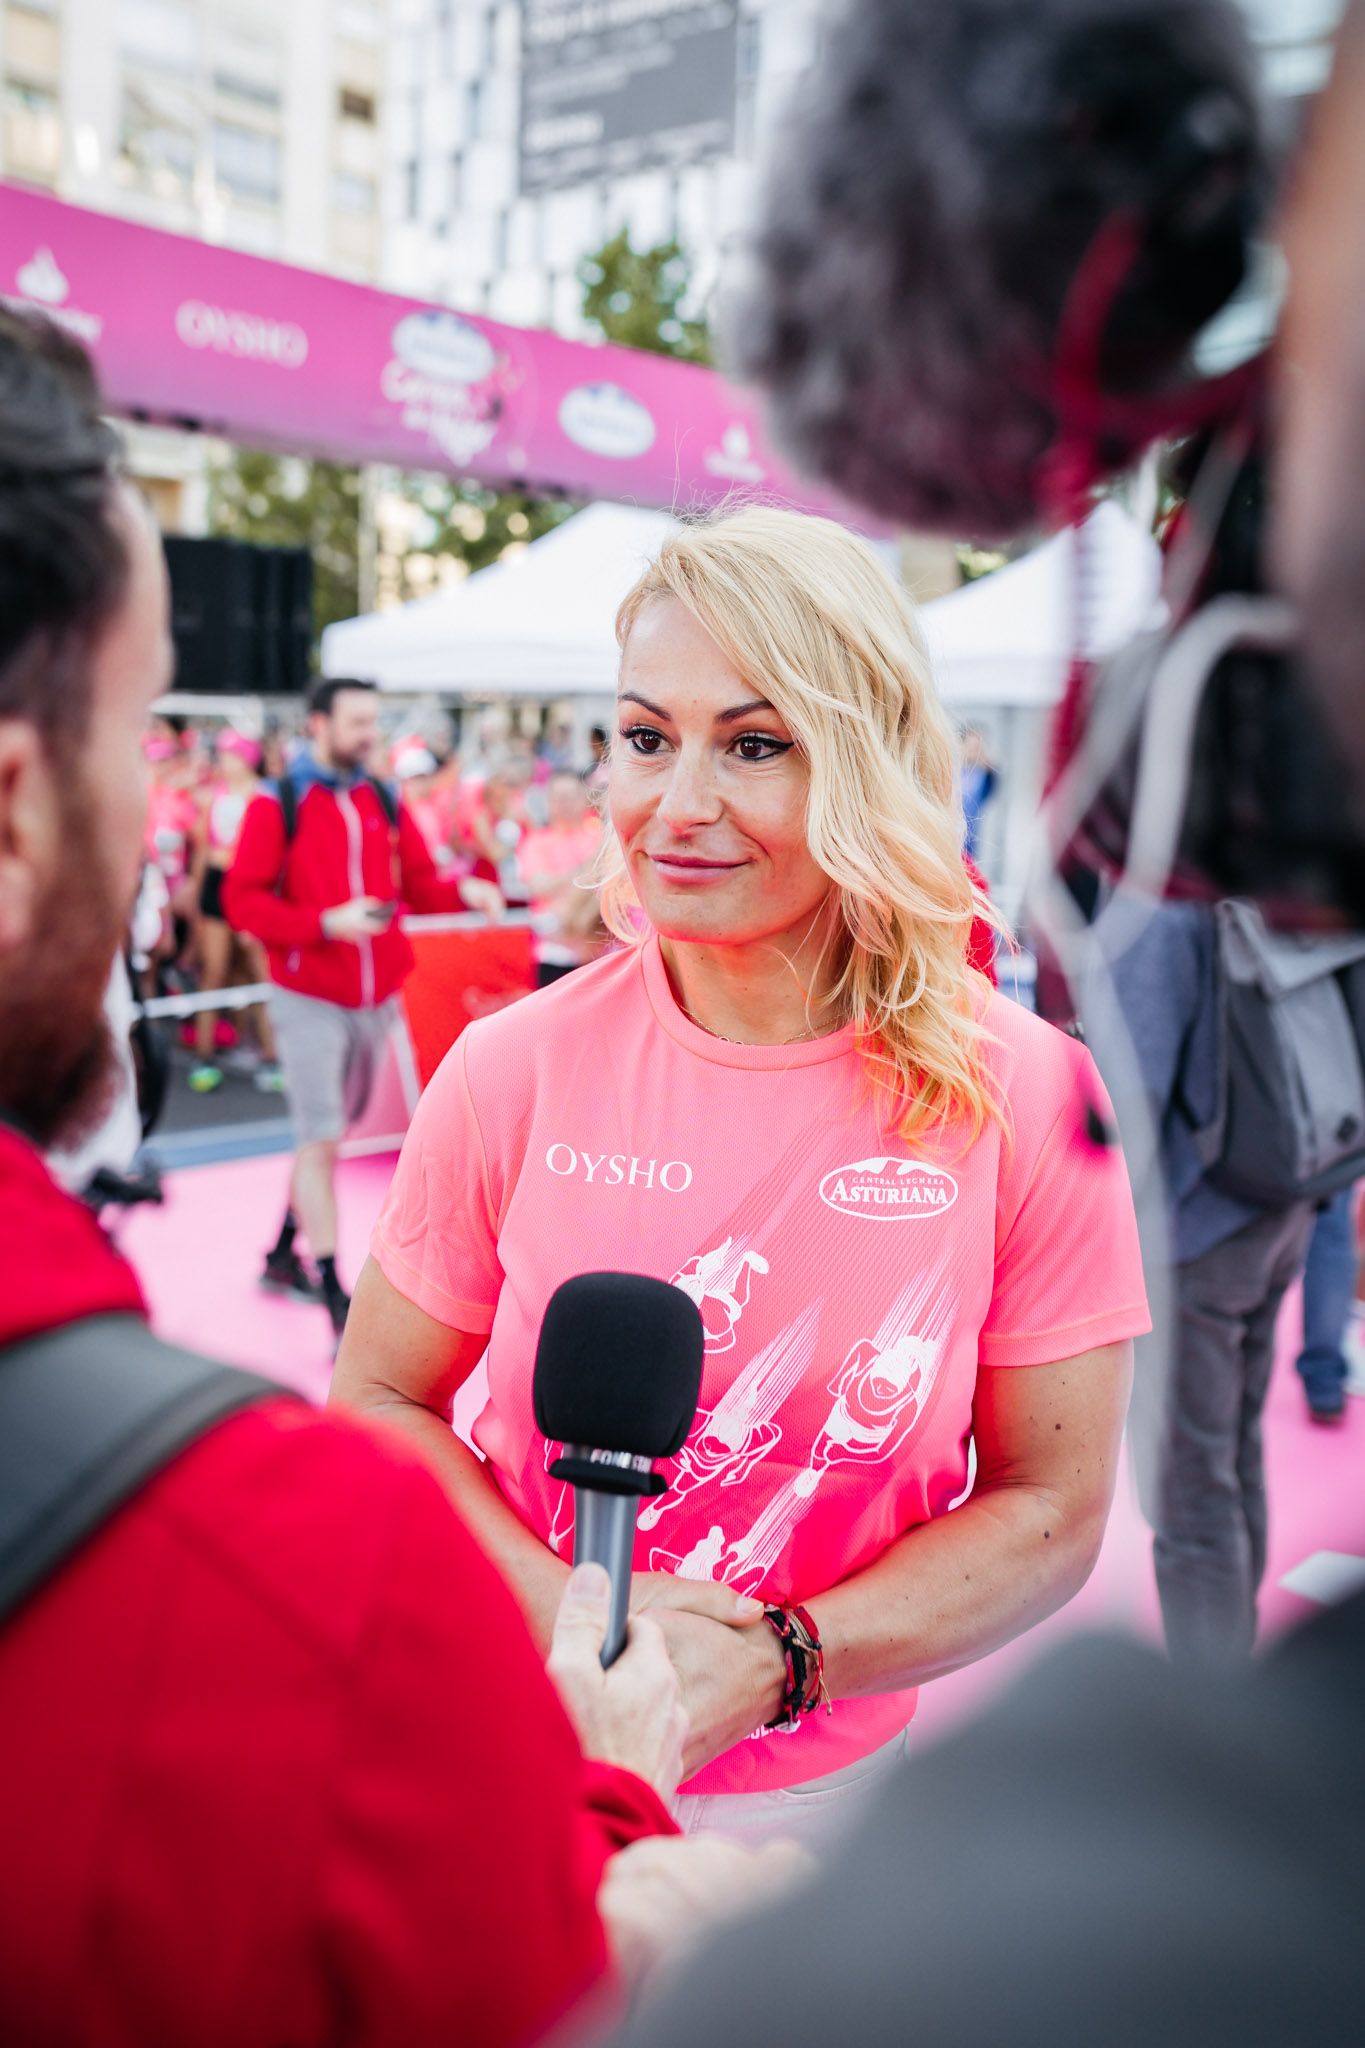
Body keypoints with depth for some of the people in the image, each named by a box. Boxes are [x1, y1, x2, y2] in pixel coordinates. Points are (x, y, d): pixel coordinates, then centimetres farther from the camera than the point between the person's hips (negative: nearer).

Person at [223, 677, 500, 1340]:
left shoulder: (385, 802, 8)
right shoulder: (276, 804, -8)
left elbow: (419, 883, 9)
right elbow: (243, 901, -11)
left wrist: (463, 891, -12)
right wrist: (326, 923, -23)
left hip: (377, 996, 6)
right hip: (309, 999, -6)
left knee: (327, 1131, 16)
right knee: (321, 1139, -7)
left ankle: (283, 1254, 34)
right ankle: (338, 1304, -3)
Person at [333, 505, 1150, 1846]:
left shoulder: (1024, 1097, -15)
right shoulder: (517, 1070, -13)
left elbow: (1050, 1508, -8)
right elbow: (380, 1397, -4)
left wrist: (773, 1663, -20)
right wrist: (565, 1621, -19)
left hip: (823, 1785, 0)